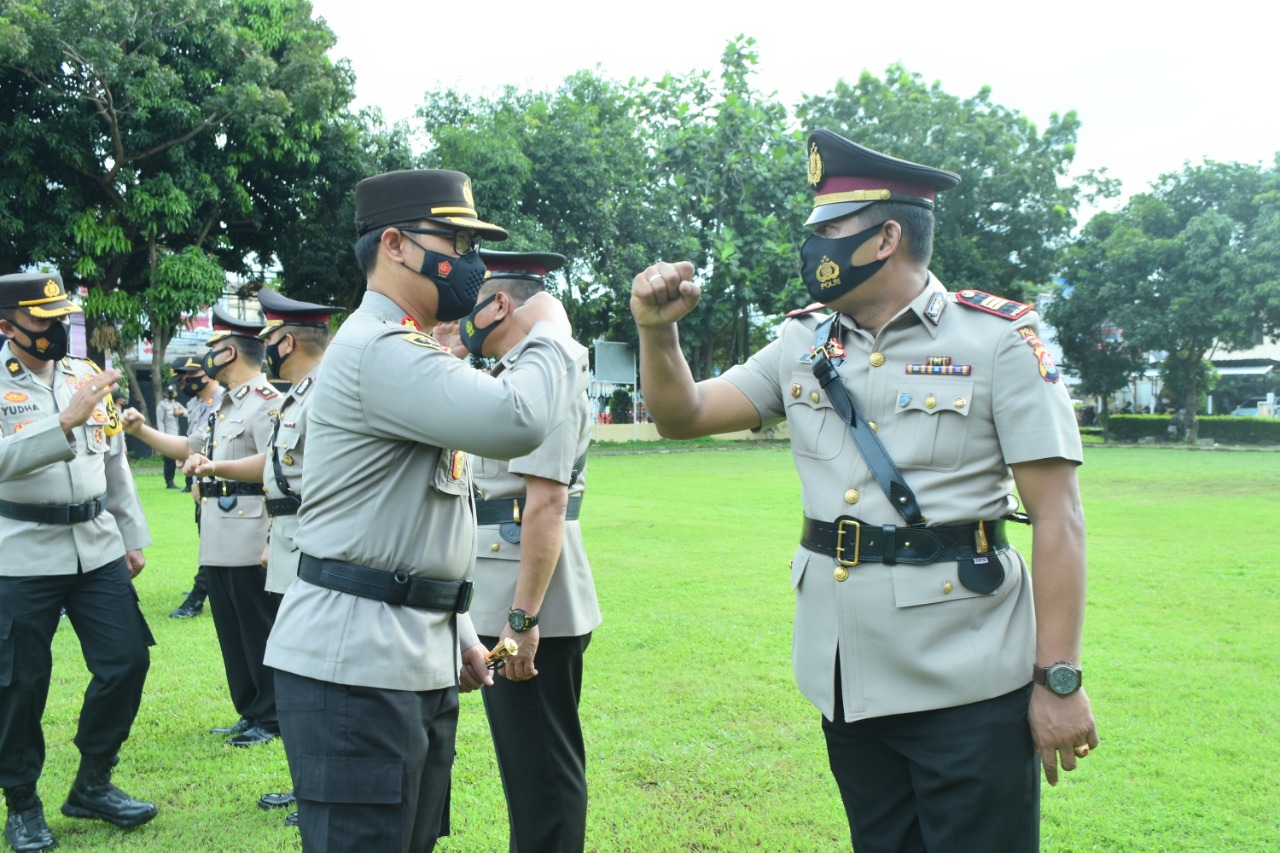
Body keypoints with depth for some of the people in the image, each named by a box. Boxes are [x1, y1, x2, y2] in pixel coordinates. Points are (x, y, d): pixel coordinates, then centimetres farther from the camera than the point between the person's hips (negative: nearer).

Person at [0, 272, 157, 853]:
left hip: (98, 548, 5)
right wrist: (67, 421, -33)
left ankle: (92, 786, 22)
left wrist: (133, 538, 14)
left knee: (127, 661, 3)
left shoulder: (87, 376, 7)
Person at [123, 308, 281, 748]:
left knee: (261, 631, 0)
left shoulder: (266, 401, -14)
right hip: (219, 544, 10)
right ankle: (250, 713, 26)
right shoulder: (226, 405, 17)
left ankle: (273, 719, 11)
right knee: (233, 633, 15)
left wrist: (276, 542, -26)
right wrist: (141, 430, 16)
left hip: (252, 544, -10)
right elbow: (189, 448, 28)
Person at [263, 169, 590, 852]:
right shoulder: (378, 349, -15)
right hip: (354, 667, -10)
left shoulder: (407, 352, 19)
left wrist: (458, 634, 21)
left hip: (418, 665, 10)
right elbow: (515, 422, -29)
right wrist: (550, 333, -10)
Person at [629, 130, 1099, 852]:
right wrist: (659, 332, -10)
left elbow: (1057, 517, -11)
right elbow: (682, 416, 8)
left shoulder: (998, 340, -8)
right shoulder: (806, 344, 7)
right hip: (848, 682, 6)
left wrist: (1059, 678, -14)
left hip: (967, 687, -5)